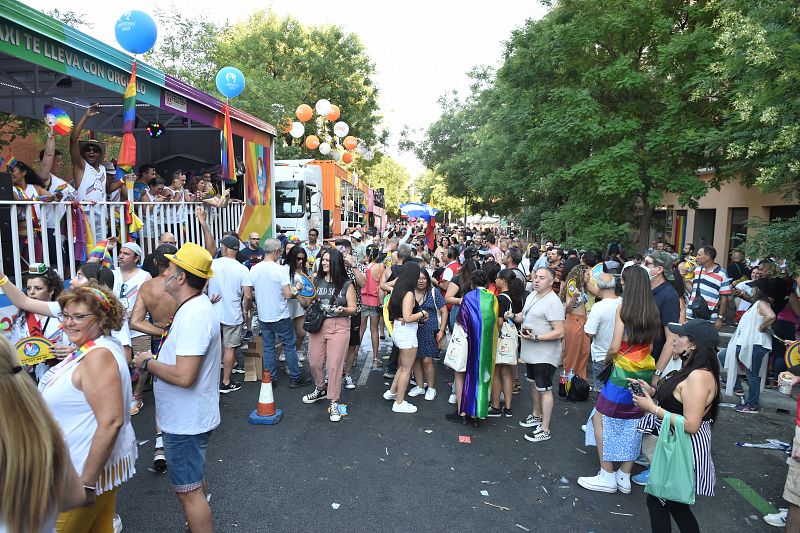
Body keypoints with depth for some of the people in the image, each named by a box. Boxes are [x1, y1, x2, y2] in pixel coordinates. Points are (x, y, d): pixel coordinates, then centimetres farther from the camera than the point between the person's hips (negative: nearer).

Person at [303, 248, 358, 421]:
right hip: (317, 325, 4)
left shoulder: (346, 285, -2)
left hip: (339, 327, -4)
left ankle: (334, 403, 9)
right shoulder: (316, 281, 6)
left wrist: (343, 309, -20)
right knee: (314, 362, 10)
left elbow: (353, 309, 1)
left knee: (334, 365, -3)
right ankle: (320, 390, 37)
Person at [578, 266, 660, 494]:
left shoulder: (624, 308, -13)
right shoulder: (652, 310, 4)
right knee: (633, 422, 14)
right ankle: (625, 477, 23)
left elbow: (615, 347, -15)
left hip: (624, 372, -6)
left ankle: (607, 477, 10)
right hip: (646, 372, 7)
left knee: (600, 417, 6)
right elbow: (650, 345, 10)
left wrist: (607, 359, 3)